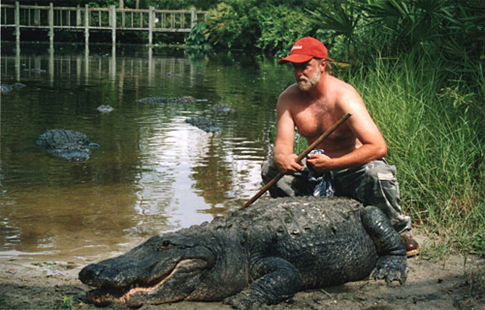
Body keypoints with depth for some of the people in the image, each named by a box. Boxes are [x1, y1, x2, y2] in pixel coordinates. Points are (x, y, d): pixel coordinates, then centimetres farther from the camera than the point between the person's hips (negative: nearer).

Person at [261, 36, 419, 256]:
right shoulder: (289, 98, -6)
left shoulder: (343, 96, -23)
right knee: (271, 168, -15)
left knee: (378, 174, -37)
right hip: (317, 170, 5)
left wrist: (332, 164, -35)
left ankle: (401, 230, -9)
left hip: (354, 167, -5)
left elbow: (378, 147, -30)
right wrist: (281, 158, -33)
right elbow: (283, 144, -7)